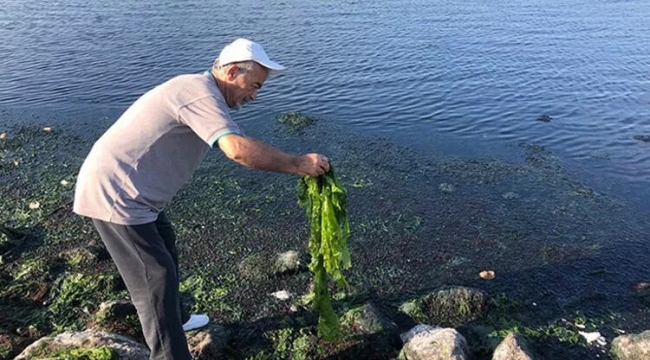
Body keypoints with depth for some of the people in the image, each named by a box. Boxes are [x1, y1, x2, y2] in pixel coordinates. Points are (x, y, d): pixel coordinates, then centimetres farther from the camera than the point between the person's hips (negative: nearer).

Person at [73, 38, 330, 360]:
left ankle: (173, 319, 45)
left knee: (163, 245, 25)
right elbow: (238, 149, -34)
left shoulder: (197, 90, 13)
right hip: (115, 194, -11)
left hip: (120, 187, 11)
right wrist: (298, 164, -27)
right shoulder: (200, 92, -20)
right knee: (156, 278, -6)